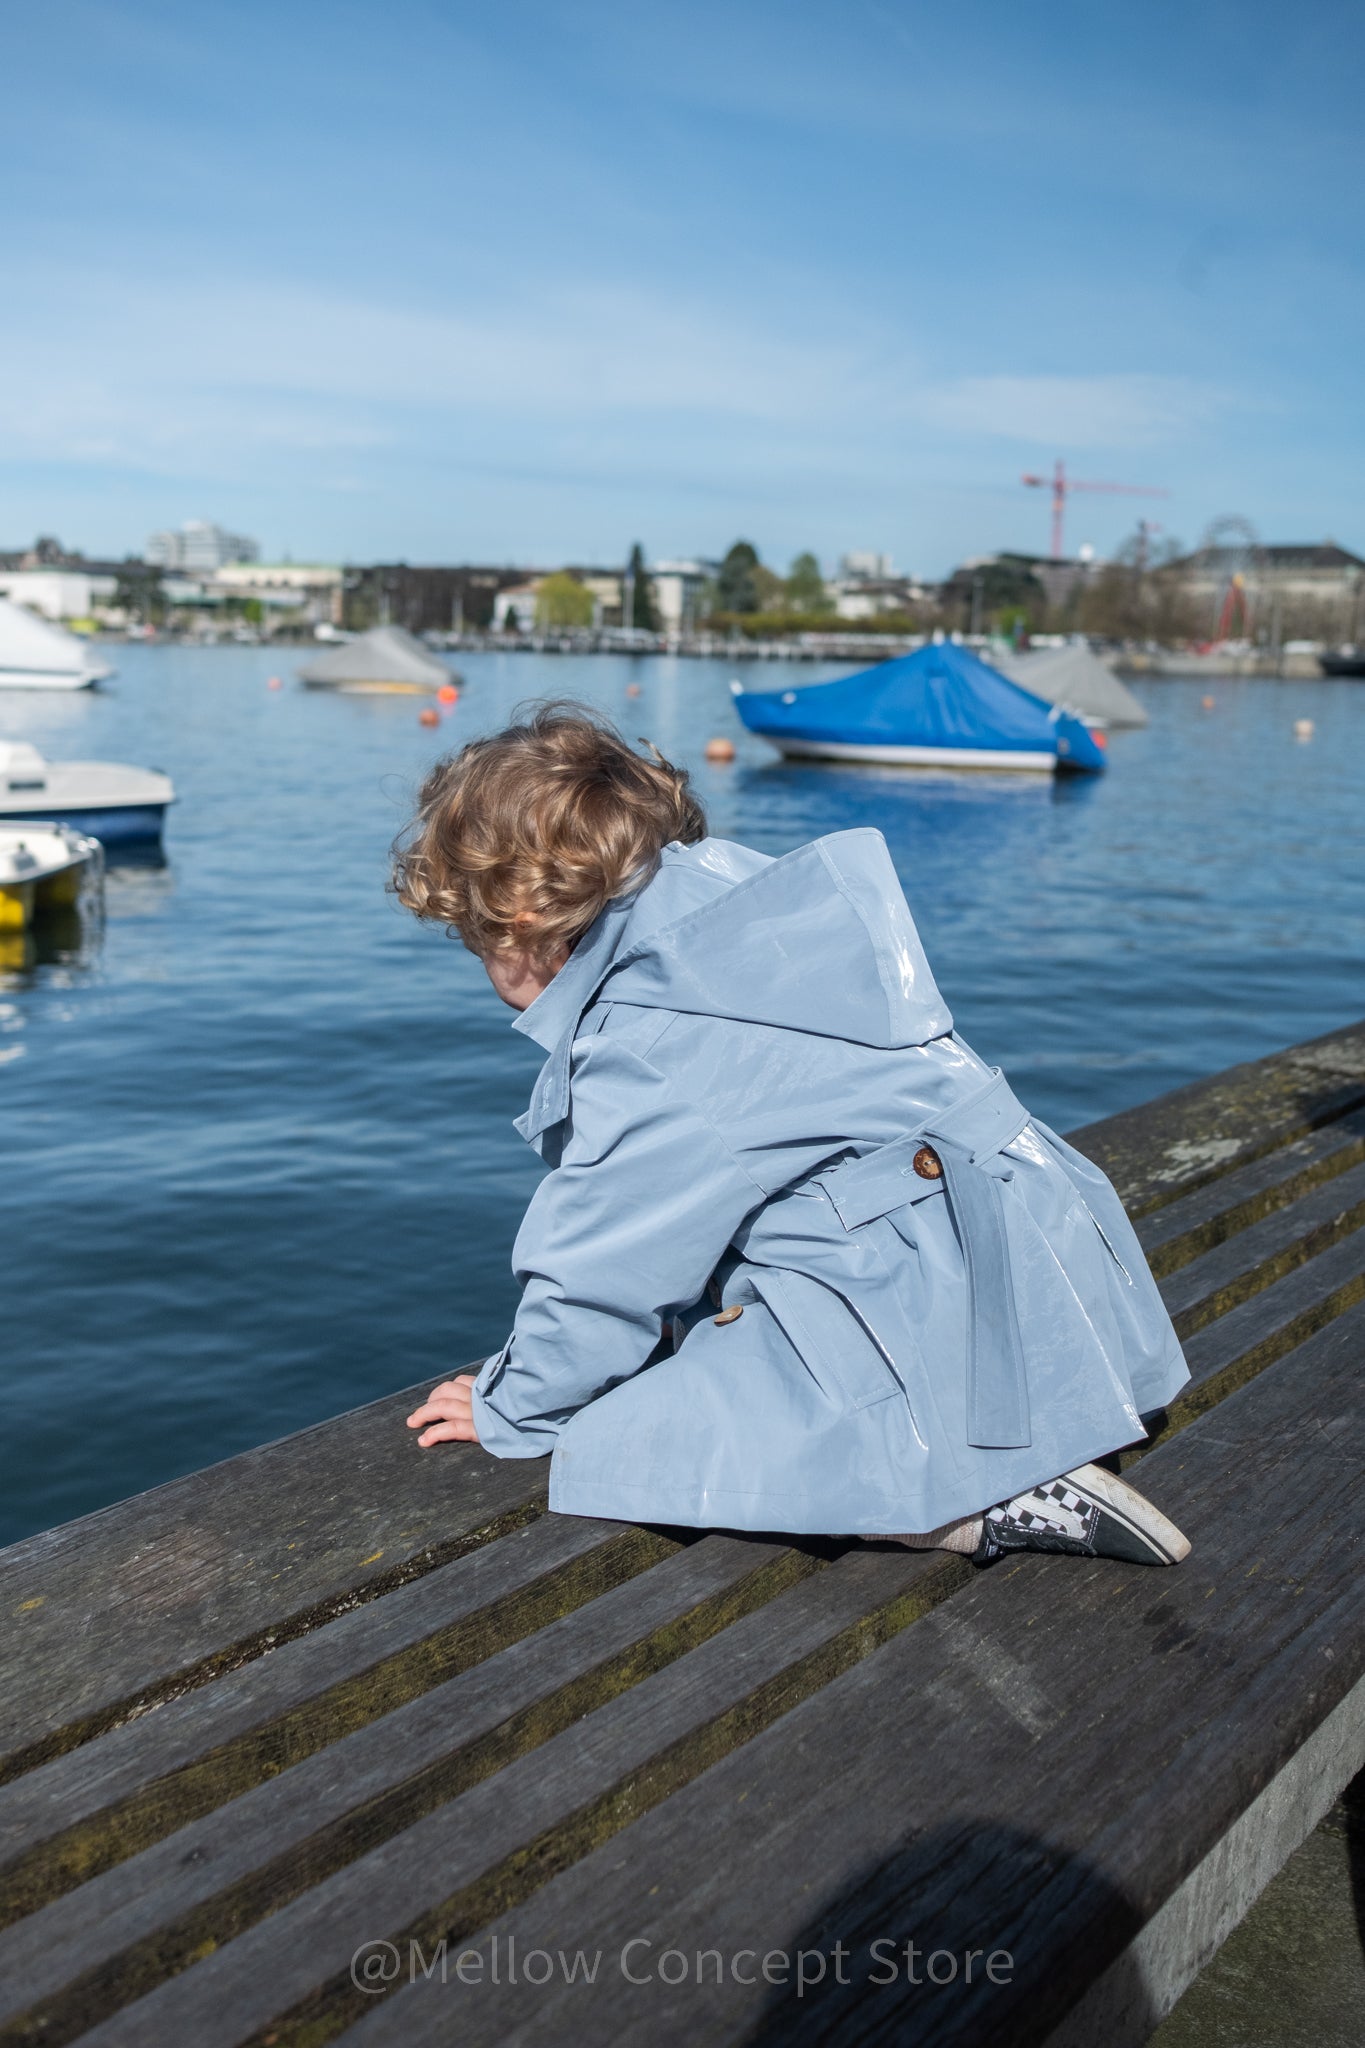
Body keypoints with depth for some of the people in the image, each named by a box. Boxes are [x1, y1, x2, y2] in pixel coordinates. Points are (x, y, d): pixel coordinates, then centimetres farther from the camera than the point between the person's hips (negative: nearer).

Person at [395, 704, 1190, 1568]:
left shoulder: (655, 1045, -19)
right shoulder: (726, 913, 9)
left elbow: (608, 1265, -9)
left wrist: (513, 1409, 9)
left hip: (939, 1315, -10)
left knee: (621, 1446, -13)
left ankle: (984, 1509, -14)